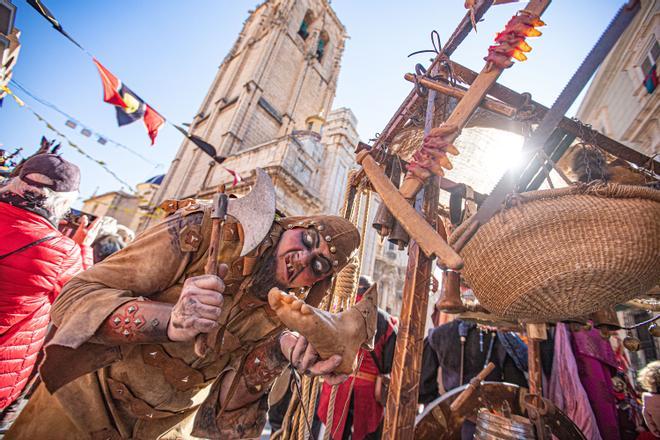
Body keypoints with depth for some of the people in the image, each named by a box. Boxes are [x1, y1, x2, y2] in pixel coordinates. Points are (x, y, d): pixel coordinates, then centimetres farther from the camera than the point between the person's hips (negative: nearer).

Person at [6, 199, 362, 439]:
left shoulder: (279, 315, -14)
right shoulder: (203, 230, -26)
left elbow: (228, 404, -15)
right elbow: (75, 297, -25)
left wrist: (278, 352, -33)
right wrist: (169, 321, -43)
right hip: (91, 399, -2)